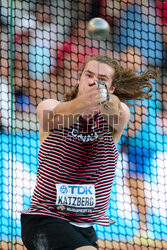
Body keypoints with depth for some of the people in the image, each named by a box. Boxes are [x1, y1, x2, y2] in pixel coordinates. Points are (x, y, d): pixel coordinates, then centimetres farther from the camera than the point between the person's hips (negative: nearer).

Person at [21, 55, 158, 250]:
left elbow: (117, 113, -24)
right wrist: (80, 104, -50)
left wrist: (105, 101, -49)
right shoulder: (47, 107, -2)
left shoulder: (119, 113, 2)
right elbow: (57, 115, -26)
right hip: (44, 219, -5)